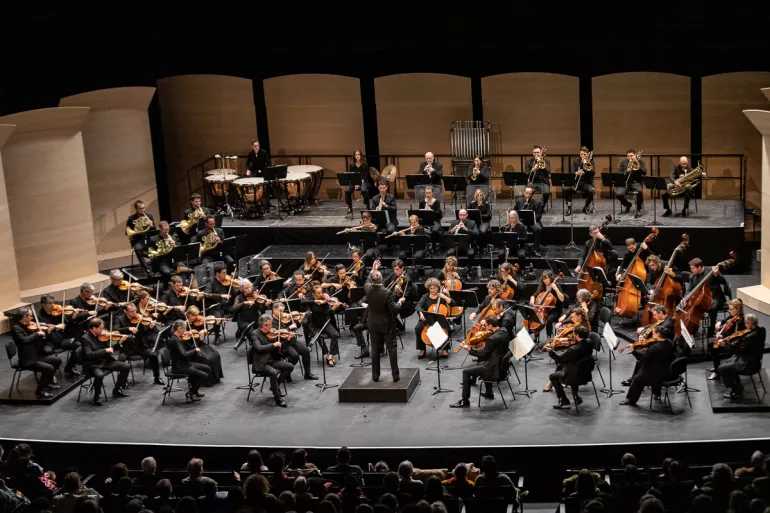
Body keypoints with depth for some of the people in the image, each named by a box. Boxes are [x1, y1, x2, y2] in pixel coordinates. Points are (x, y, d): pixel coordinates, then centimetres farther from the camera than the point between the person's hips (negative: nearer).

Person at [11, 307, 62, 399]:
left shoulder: (28, 327, 7)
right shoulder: (16, 328, -16)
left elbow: (39, 342, 14)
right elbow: (24, 340, -33)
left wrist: (46, 332, 3)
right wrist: (37, 333, -24)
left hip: (36, 356, 9)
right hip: (27, 361, -9)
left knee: (57, 360, 14)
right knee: (49, 368, -24)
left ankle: (48, 382, 29)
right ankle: (40, 391, -8)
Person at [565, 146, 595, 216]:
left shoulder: (590, 161, 7)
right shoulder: (575, 161, 9)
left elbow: (593, 173, -6)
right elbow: (571, 172, -2)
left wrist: (586, 164, -15)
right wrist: (576, 173, -25)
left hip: (587, 182, -1)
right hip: (576, 182, 1)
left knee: (591, 191, -34)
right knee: (566, 189, -28)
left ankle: (586, 207, -8)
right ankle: (569, 208, -15)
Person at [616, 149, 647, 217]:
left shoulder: (640, 161, 4)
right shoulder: (623, 162, 5)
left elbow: (644, 172, -8)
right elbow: (618, 173, -1)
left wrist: (637, 164, -18)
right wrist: (626, 171, -17)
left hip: (636, 182, -2)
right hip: (625, 182, 2)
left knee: (639, 191, -37)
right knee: (618, 194, -26)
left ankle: (638, 210, -18)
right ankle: (628, 204, 9)